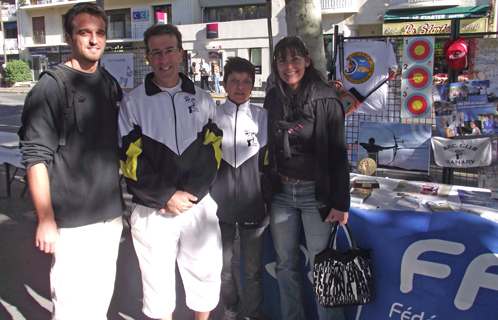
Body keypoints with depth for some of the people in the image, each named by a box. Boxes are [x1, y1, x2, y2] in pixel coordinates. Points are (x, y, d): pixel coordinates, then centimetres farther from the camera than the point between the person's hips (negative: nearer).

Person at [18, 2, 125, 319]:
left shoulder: (110, 84, 11)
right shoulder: (50, 88, -9)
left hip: (110, 215, 6)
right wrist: (46, 219, -15)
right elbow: (36, 157, -12)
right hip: (71, 220, -6)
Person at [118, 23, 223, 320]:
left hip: (200, 204, 2)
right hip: (152, 211, -1)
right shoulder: (133, 102, 0)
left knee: (207, 276, 11)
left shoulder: (203, 99, 7)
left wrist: (190, 193, -9)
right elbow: (130, 159, -6)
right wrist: (167, 196, -13)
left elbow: (212, 151, 4)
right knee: (158, 284, 9)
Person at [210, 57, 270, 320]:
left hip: (253, 204, 0)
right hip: (220, 203, 1)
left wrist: (269, 197, 2)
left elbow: (268, 161, 6)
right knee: (222, 266, 12)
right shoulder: (212, 116, 2)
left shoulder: (262, 117, 4)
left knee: (253, 269, 8)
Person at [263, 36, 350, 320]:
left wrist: (341, 203, -10)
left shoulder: (326, 99, -7)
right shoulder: (273, 99, 7)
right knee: (286, 264, 13)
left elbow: (339, 154, -8)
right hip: (281, 192, 4)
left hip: (316, 193, -4)